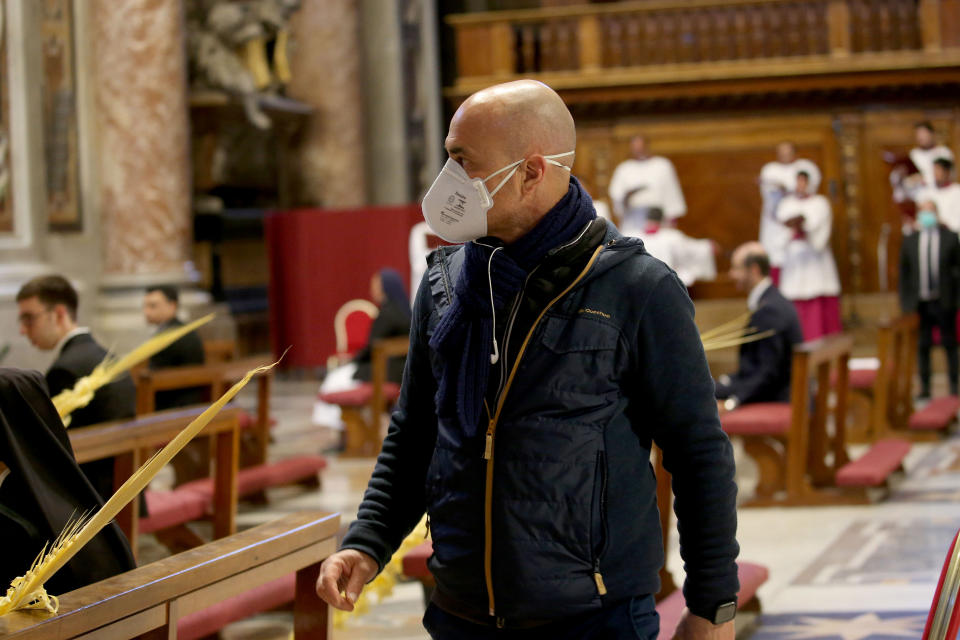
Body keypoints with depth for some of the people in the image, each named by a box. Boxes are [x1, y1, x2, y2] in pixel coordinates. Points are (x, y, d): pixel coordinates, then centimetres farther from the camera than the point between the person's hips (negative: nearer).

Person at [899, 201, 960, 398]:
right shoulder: (910, 242, 9)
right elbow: (904, 273, 11)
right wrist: (904, 304, 6)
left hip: (944, 303, -1)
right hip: (919, 303, 2)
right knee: (922, 347, 2)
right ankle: (924, 388, 8)